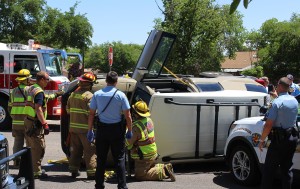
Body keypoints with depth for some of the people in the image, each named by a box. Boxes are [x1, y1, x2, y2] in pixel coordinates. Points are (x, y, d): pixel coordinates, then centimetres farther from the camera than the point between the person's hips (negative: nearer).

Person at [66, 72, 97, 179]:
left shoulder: (73, 94, 11)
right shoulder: (89, 96, -14)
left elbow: (68, 109, 18)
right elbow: (90, 112, -19)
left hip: (73, 126, 7)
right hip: (85, 128, -7)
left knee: (75, 149, 17)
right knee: (90, 150, -1)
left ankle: (74, 170, 22)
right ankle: (91, 172, 0)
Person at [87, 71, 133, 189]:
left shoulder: (97, 94, 0)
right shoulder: (120, 95, -7)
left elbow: (91, 114, 1)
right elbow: (127, 116, -7)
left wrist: (90, 130, 9)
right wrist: (129, 131, 4)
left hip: (102, 128, 2)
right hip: (116, 129, -2)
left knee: (101, 158, 10)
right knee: (119, 159, 4)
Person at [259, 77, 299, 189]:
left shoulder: (277, 102, -17)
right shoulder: (294, 101, 5)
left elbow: (269, 124, -20)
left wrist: (262, 140, -9)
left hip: (279, 139, -7)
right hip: (292, 138, 7)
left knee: (269, 168, 1)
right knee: (287, 168, 14)